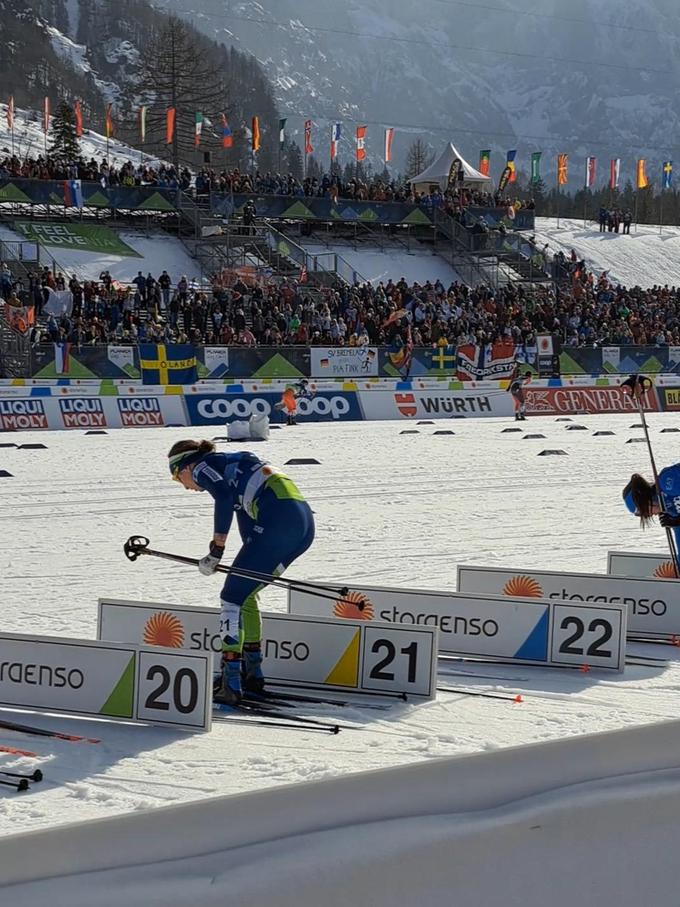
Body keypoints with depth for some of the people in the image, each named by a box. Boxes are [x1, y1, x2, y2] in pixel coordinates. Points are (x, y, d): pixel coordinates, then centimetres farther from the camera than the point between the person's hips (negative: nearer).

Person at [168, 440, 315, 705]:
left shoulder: (201, 466, 7)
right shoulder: (230, 463, 34)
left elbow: (225, 498, -12)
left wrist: (216, 549, -9)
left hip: (279, 519, -9)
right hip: (304, 519, 9)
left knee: (232, 598, -5)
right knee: (245, 592, 23)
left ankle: (230, 685, -13)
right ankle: (252, 673, 30)